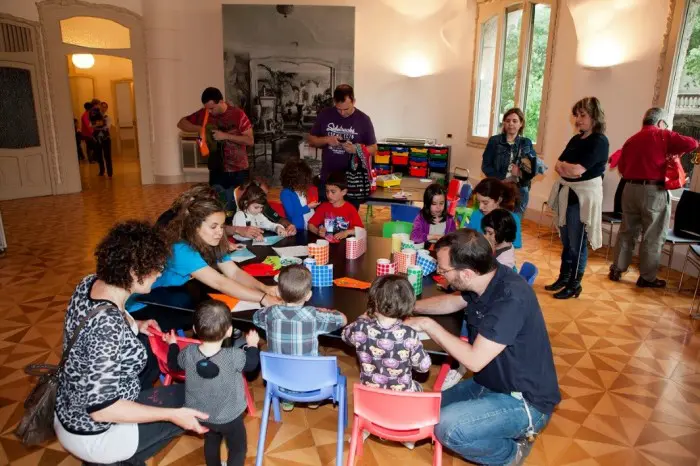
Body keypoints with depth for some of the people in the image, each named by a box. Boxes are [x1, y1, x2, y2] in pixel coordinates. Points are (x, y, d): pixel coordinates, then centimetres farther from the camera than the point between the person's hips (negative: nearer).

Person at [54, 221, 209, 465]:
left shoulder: (90, 282, -11)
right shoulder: (107, 326, -36)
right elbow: (100, 408, -31)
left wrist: (134, 325, 1)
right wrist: (172, 415, -26)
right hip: (93, 431, -8)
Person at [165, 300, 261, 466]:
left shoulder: (188, 353, -22)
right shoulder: (235, 356, -33)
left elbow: (174, 364, 1)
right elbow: (252, 363, -12)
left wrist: (172, 345, 18)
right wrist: (252, 345, 6)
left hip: (199, 414, 5)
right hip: (229, 417, -4)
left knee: (211, 442, 31)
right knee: (238, 448, 20)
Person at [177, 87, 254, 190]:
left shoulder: (238, 114, -13)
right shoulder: (203, 113, -2)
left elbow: (250, 141, -14)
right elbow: (181, 123, 6)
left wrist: (225, 136, -22)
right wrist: (200, 128, -12)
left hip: (238, 171, -3)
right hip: (216, 170, 3)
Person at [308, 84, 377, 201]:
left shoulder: (363, 119, -4)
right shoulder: (324, 115, 0)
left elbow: (373, 149, 1)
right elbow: (311, 140, 8)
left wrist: (356, 149, -19)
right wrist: (326, 140, -13)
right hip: (327, 178, 2)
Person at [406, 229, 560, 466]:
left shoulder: (511, 299, -32)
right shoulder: (483, 280, -6)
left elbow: (474, 360, -30)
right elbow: (451, 302, 15)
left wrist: (428, 325, -21)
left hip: (524, 402, -8)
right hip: (489, 383, 8)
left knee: (447, 427, -27)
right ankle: (508, 431, 14)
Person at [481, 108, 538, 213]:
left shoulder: (526, 143, 7)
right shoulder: (494, 141, 2)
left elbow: (533, 170, 4)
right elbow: (485, 166, -2)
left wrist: (520, 172, -18)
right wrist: (502, 179, -16)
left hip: (519, 191, 2)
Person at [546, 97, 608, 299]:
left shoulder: (599, 141, -12)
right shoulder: (576, 139, 13)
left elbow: (577, 170, -19)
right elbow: (558, 166, 8)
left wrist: (564, 165, -1)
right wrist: (568, 168, -13)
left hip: (584, 196, -7)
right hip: (565, 193, 7)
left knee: (577, 244, 1)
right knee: (566, 242, 15)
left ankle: (574, 285, 13)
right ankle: (563, 278, 27)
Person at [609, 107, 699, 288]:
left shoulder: (631, 139, 12)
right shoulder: (663, 135, -2)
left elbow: (621, 167, 11)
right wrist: (674, 152, 9)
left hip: (630, 189, 5)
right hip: (654, 191, -5)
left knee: (627, 231, 14)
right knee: (653, 237, 4)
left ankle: (616, 269, 17)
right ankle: (647, 277, 10)